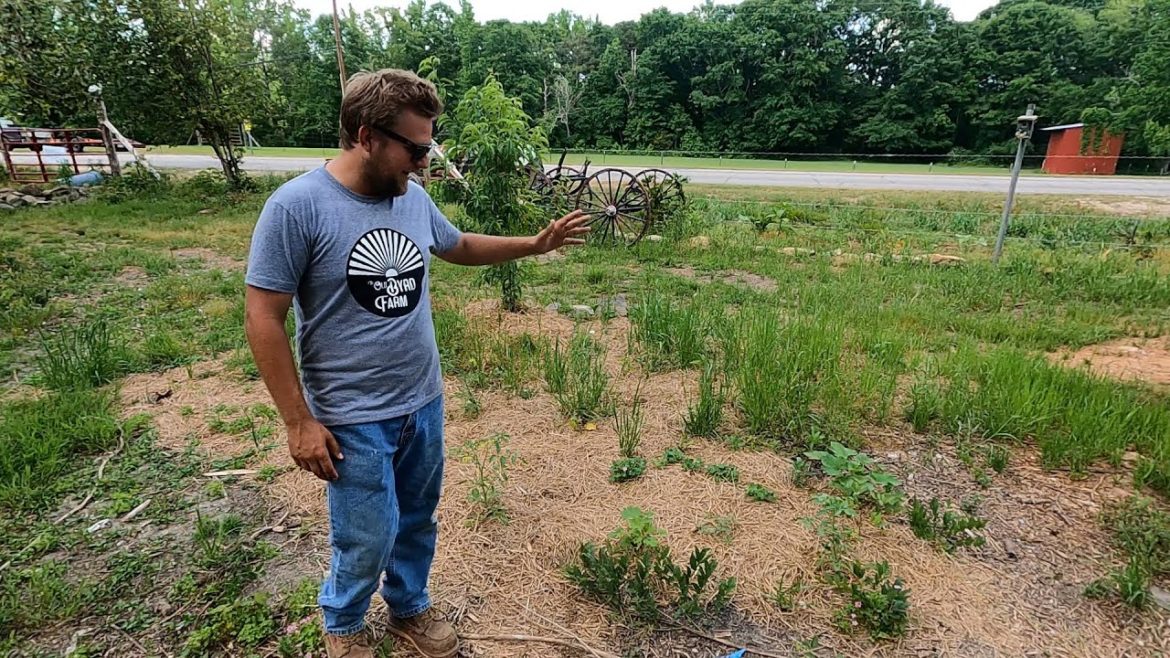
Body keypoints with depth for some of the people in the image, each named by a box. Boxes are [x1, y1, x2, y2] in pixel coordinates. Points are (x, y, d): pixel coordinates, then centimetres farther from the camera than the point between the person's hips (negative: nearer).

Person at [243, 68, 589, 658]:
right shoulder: (297, 206, -17)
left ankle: (410, 608, 46)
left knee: (418, 524, 20)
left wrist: (536, 244, 15)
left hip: (424, 405, 6)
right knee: (367, 542, 8)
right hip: (354, 421, -5)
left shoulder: (413, 198, 1)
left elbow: (458, 246, 20)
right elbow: (262, 318, -14)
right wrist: (299, 422, -14)